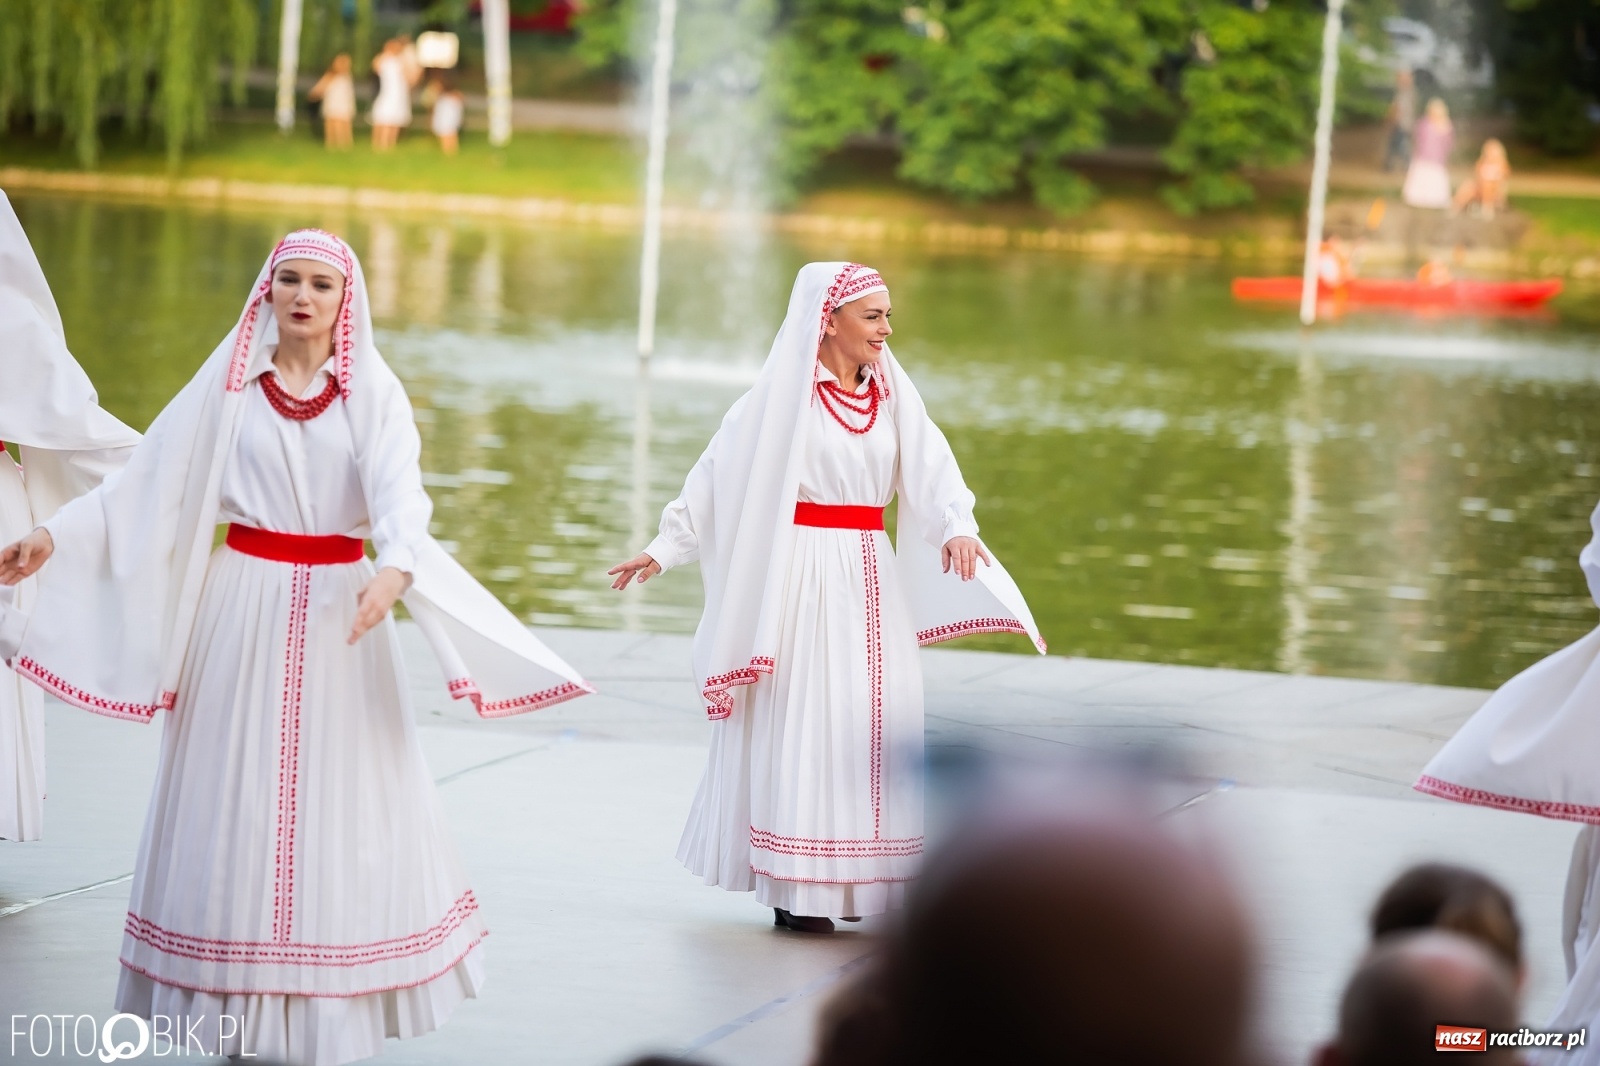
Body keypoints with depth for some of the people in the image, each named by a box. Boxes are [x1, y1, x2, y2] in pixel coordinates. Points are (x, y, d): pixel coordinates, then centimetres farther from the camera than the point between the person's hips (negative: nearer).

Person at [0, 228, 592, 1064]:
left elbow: (401, 495, -16)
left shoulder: (373, 393, 0)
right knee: (238, 793, 1)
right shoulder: (230, 384, 3)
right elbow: (149, 481, -1)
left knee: (340, 794, 1)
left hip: (339, 614, -1)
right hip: (244, 607, 1)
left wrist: (394, 570, -36)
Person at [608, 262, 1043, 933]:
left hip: (872, 582, 6)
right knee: (803, 723, -3)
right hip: (803, 578, -5)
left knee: (873, 723, 6)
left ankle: (847, 881, 16)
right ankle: (797, 892, 2)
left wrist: (957, 527, -25)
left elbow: (930, 470, -6)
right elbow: (721, 470, -6)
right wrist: (665, 549, -10)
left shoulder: (892, 394, 7)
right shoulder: (786, 394, -7)